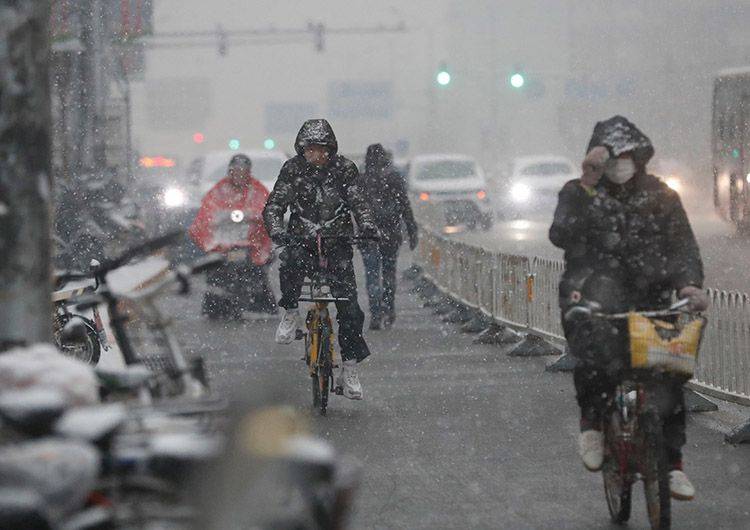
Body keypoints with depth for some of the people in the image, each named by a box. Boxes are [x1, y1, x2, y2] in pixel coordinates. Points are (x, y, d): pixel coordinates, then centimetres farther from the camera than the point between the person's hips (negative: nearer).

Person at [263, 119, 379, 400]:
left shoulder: (345, 169, -4)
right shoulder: (293, 169, -4)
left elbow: (358, 203, -9)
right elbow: (273, 206, -7)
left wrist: (368, 227, -29)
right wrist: (278, 232, -27)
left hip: (337, 242, 0)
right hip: (302, 240, 0)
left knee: (349, 304, -10)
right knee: (291, 262, -37)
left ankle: (349, 368, -1)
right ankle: (291, 313, -12)